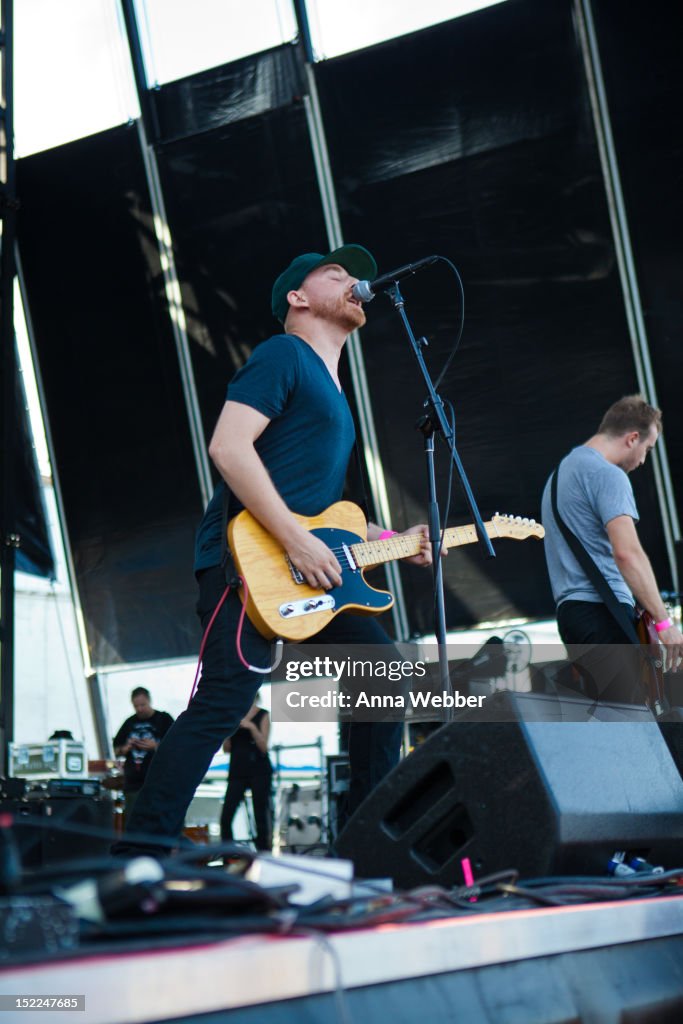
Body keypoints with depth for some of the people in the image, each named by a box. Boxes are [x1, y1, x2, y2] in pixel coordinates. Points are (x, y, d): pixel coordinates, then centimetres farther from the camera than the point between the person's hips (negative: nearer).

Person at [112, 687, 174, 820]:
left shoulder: (164, 719, 3)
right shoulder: (130, 723, 16)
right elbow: (115, 751, 20)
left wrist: (156, 746, -15)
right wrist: (126, 748, -2)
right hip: (132, 783, 5)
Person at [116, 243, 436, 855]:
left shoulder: (332, 390, 27)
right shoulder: (284, 356, -3)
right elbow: (228, 447, -17)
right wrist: (297, 542, -21)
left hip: (312, 566, 10)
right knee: (227, 698, -19)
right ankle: (138, 857, -18)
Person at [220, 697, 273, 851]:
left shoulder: (263, 715, 2)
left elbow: (264, 747, -7)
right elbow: (226, 749, 9)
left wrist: (251, 727, -18)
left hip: (259, 772, -3)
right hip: (237, 772, 3)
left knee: (261, 816, -4)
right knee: (226, 817, -9)